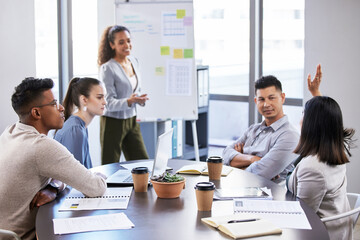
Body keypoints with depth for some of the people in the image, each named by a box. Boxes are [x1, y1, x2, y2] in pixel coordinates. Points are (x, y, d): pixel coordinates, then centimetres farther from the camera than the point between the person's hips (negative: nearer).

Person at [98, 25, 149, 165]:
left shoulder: (134, 61, 6)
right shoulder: (107, 68, -16)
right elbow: (109, 103, -18)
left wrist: (140, 99, -2)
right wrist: (128, 101, -35)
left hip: (132, 121, 7)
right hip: (113, 122, -7)